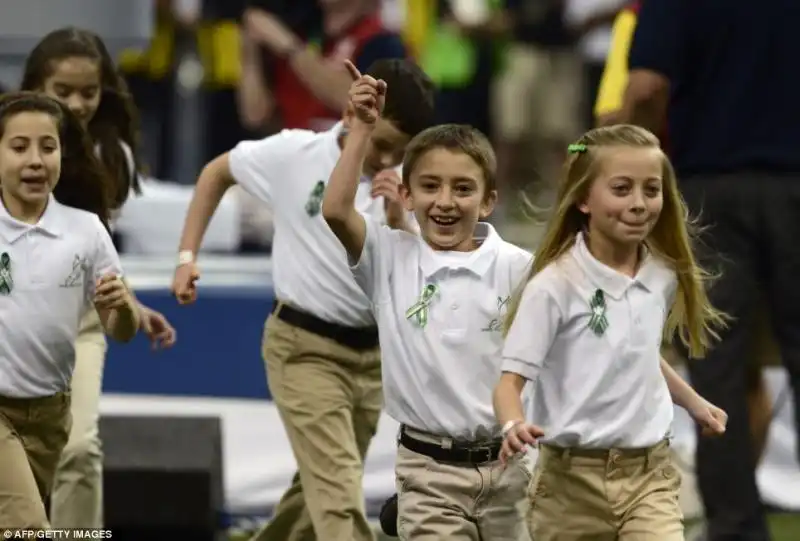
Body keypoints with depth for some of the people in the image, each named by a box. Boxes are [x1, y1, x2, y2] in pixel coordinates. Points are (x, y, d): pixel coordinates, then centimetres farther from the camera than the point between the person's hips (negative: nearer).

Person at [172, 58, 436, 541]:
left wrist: (397, 222, -22)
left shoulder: (404, 187, -2)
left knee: (321, 490, 17)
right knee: (339, 495, -15)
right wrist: (188, 255, 5)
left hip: (373, 351, 4)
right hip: (304, 347, -4)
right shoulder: (295, 155, -9)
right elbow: (217, 172, 9)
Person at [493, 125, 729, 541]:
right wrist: (514, 425, -35)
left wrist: (695, 404, 33)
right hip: (572, 478, -3)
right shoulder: (554, 286, -13)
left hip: (649, 475, 3)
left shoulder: (664, 278, 4)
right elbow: (511, 379, -16)